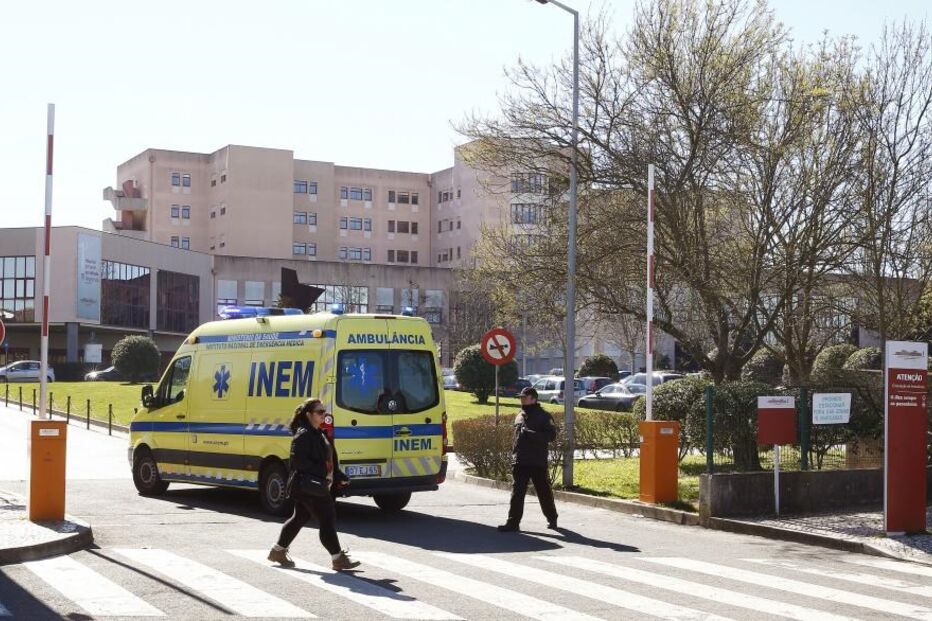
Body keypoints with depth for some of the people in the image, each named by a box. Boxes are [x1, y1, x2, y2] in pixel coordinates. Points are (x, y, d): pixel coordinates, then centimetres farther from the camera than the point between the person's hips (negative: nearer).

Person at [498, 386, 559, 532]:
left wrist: (530, 434, -22)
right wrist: (513, 456, 15)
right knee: (517, 493, -1)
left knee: (544, 492, 8)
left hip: (538, 462, -5)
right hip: (520, 462, 5)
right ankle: (513, 522, -2)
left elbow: (551, 435, -14)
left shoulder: (544, 416, -5)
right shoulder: (520, 416, 15)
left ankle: (552, 519, 24)